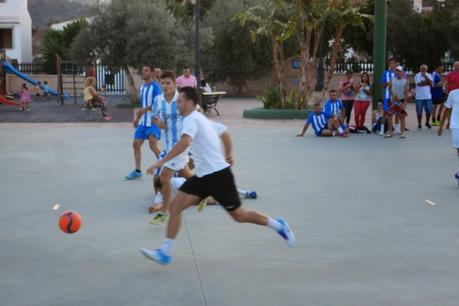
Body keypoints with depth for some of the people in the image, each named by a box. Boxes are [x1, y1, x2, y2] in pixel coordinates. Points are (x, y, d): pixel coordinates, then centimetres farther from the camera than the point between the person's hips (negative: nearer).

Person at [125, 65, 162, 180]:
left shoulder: (155, 86, -12)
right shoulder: (142, 87, 13)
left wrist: (145, 109, -31)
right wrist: (137, 117, 24)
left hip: (153, 121, -8)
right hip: (143, 121, 8)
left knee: (153, 145, -16)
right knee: (136, 144, 6)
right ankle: (138, 171, 14)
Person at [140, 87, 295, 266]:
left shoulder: (191, 119, -15)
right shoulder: (200, 118, 15)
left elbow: (184, 143, -35)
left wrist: (162, 162, -36)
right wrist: (228, 155, 39)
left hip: (218, 174, -10)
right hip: (202, 176, 10)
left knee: (239, 215, 3)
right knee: (175, 207, -3)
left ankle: (278, 225, 24)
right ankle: (165, 253, -3)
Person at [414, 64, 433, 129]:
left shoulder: (429, 75, 9)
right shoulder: (417, 75, -2)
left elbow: (431, 83, -8)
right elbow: (419, 84, -16)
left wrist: (425, 76, -15)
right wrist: (427, 82, -6)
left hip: (428, 96, 3)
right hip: (419, 97, -3)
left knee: (429, 111, 3)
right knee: (419, 111, 0)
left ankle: (427, 122, 22)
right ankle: (419, 124, 12)